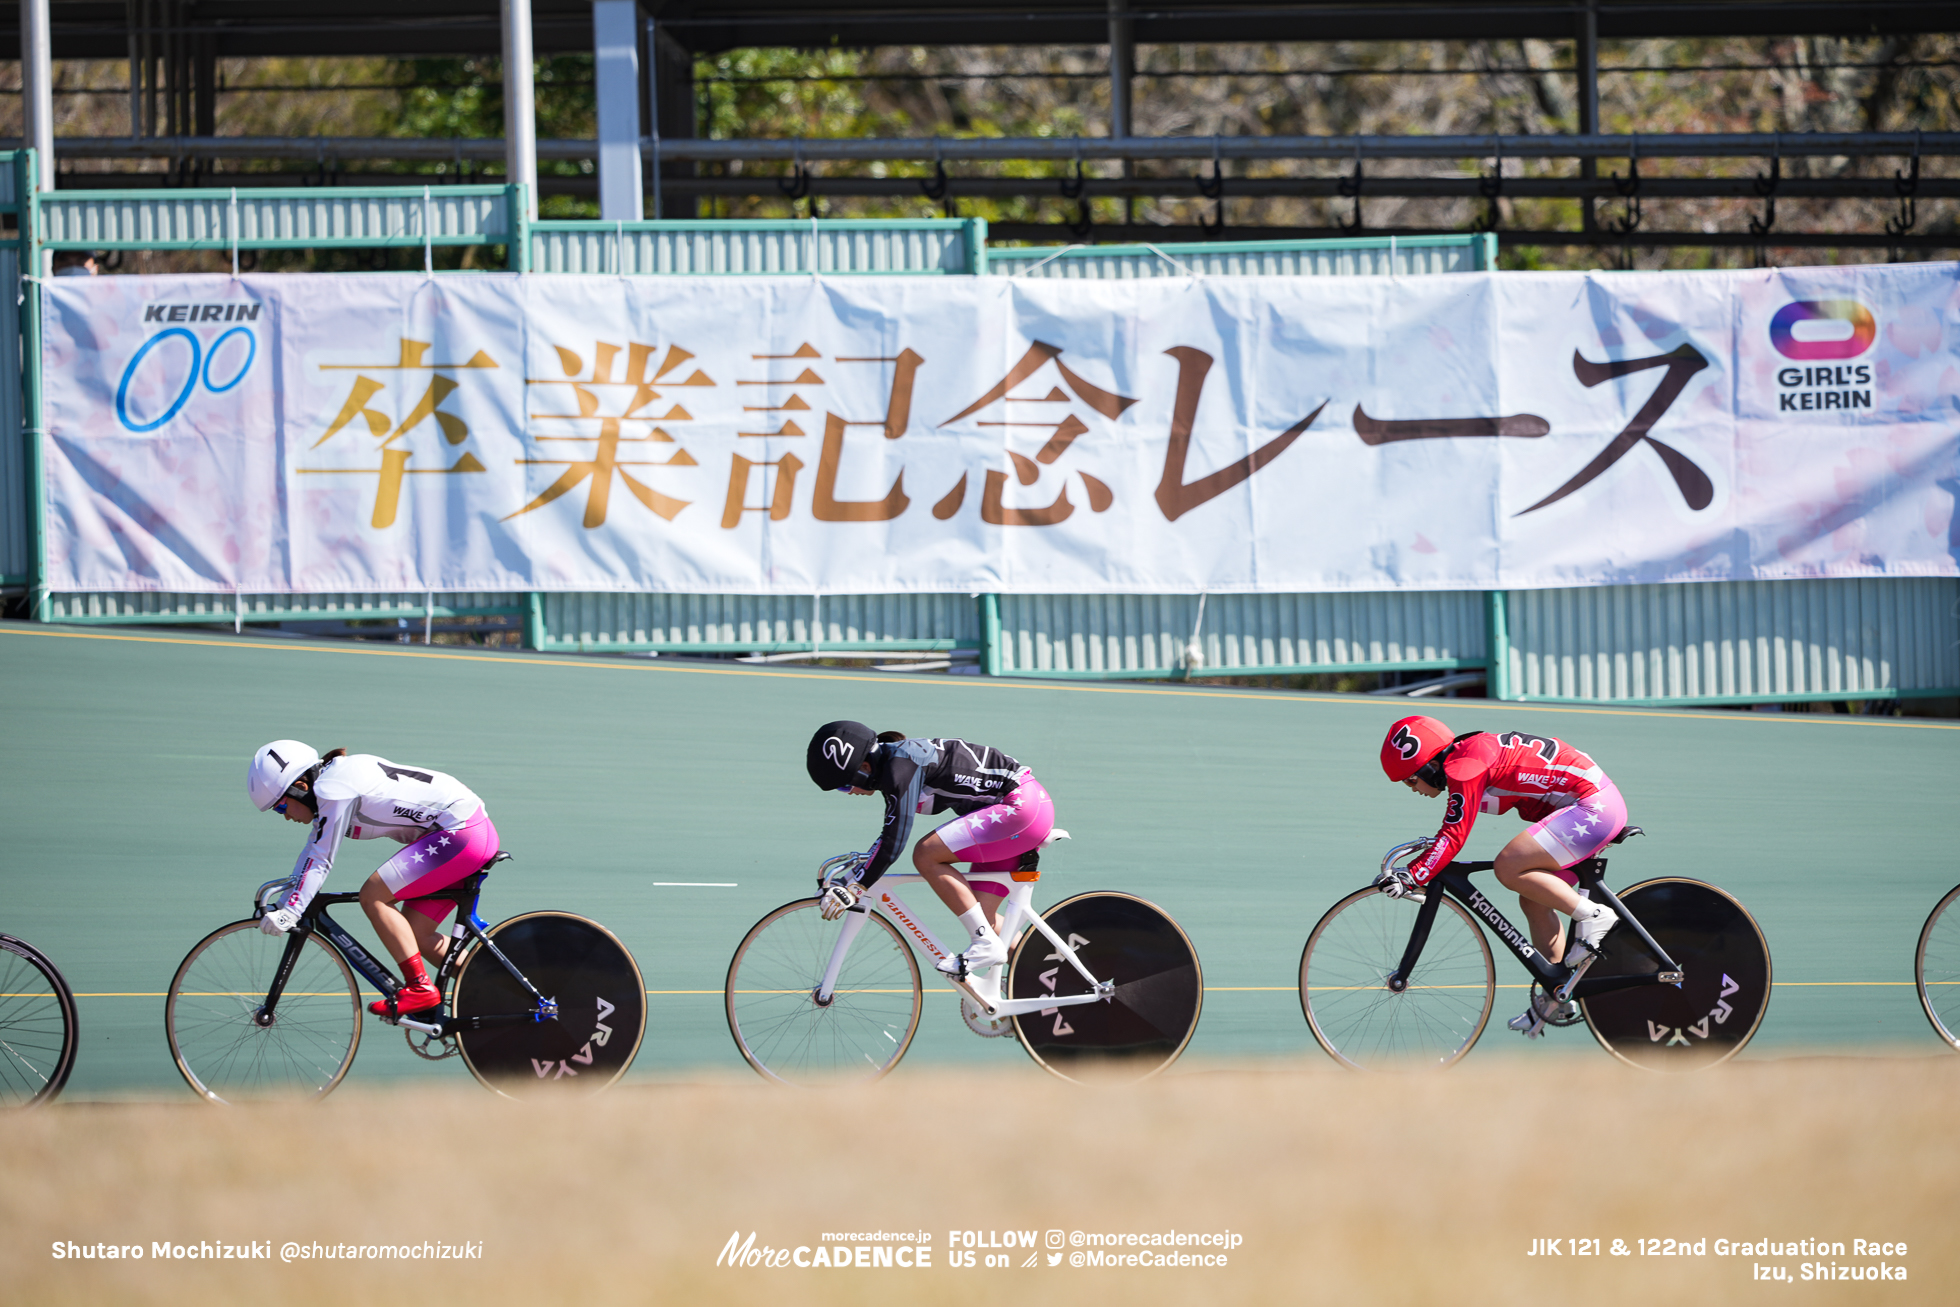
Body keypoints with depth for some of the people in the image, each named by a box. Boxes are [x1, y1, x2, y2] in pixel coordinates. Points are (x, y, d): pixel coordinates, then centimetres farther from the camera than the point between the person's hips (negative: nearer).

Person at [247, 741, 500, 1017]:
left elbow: (321, 860, -17)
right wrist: (280, 906, 22)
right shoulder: (331, 785, 14)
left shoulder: (334, 789, -15)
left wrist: (290, 913, -17)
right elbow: (312, 853, 22)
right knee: (416, 936, 9)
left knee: (373, 896, -12)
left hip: (461, 833, -10)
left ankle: (419, 988, -12)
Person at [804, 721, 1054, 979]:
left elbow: (894, 841, -23)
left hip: (1022, 806, -10)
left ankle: (987, 946, -14)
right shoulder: (891, 762, 10)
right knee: (982, 917, 8)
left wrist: (854, 889, -21)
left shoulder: (900, 766, -20)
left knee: (926, 856, -16)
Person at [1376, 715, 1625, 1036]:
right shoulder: (1465, 757, 14)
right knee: (1533, 900, 13)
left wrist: (1410, 878, -22)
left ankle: (1592, 915, -10)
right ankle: (1553, 997, 20)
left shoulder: (1466, 765, -16)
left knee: (1508, 867, -20)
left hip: (1594, 805, -10)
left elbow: (1454, 837, -21)